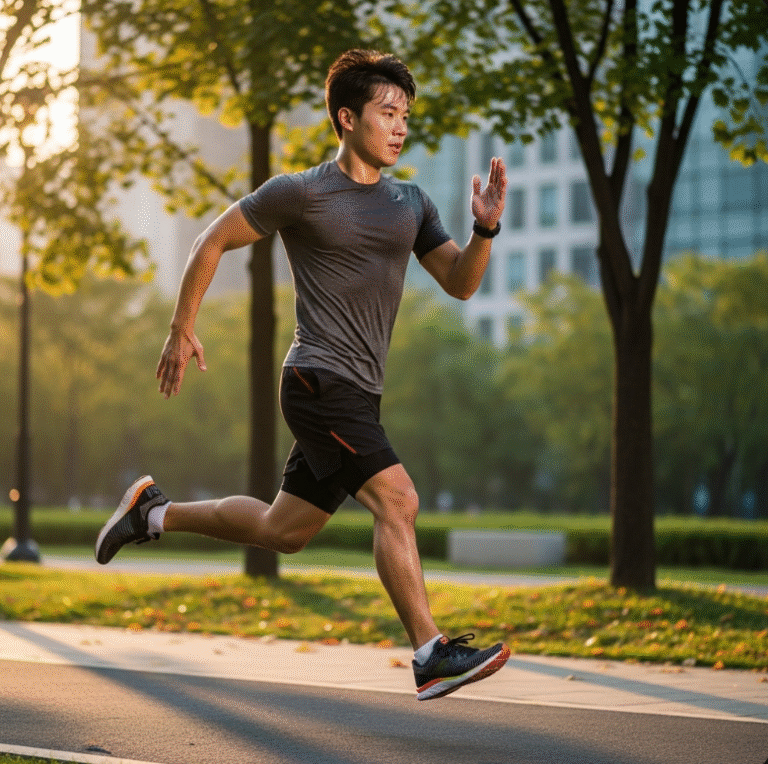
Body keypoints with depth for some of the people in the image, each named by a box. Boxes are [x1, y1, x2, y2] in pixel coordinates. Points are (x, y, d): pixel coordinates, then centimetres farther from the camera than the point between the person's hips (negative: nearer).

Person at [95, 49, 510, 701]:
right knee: (397, 501, -20)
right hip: (319, 380, -8)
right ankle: (431, 657, -19)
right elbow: (214, 241, 4)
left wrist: (485, 230, -9)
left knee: (282, 531, 16)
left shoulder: (411, 203, 12)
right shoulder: (300, 193, -5)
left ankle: (154, 513, 35)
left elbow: (460, 284, 10)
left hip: (358, 396, 8)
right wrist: (182, 330, 6)